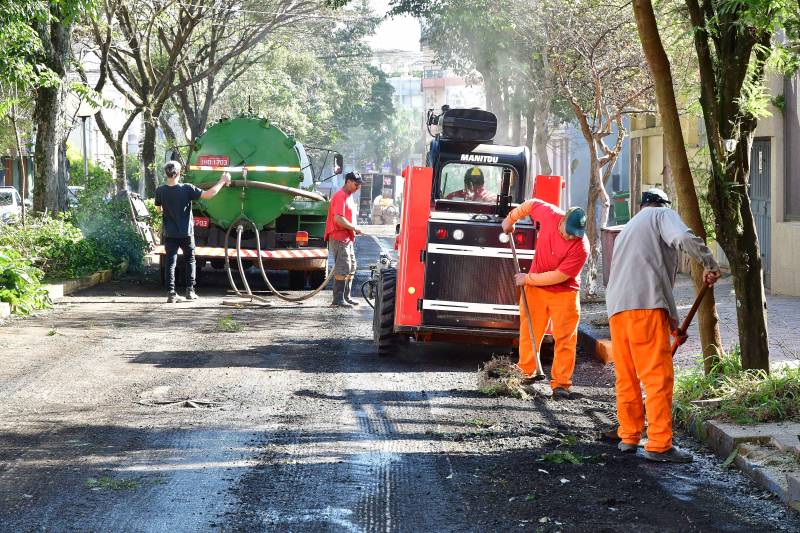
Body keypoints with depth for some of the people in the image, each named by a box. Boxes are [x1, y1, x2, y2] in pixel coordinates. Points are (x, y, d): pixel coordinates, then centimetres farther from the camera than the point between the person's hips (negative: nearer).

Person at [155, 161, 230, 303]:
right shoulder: (187, 189, -15)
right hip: (186, 233, -1)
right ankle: (190, 290, 14)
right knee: (190, 260, 17)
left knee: (170, 263, 3)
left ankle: (171, 293, -4)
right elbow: (209, 194, -16)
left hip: (169, 234, 1)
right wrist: (222, 181, -5)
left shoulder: (160, 191, -7)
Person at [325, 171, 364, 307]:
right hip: (339, 238, -11)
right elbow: (338, 219, -24)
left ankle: (346, 297, 22)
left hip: (348, 237, 11)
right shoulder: (340, 196, -15)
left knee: (351, 268, 15)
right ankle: (338, 300, -10)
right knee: (342, 269, -11)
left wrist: (354, 229, 12)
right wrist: (354, 228, -17)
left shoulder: (349, 196, 18)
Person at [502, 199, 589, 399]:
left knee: (565, 338, -7)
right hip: (536, 288, 4)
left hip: (564, 293, -4)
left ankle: (561, 383, -5)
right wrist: (511, 219, 16)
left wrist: (527, 279, -16)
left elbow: (559, 276, -24)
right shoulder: (549, 214, -16)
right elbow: (531, 204, 7)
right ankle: (524, 374, 14)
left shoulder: (581, 247, -26)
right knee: (529, 332, 5)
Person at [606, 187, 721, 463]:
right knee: (658, 376, -7)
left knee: (626, 377, 15)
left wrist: (670, 318, 35)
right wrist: (709, 264, -1)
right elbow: (684, 238, -12)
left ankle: (629, 437, 22)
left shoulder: (626, 230, 35)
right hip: (645, 306, -8)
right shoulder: (662, 215, 11)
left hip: (616, 308, 8)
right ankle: (659, 445, -9)